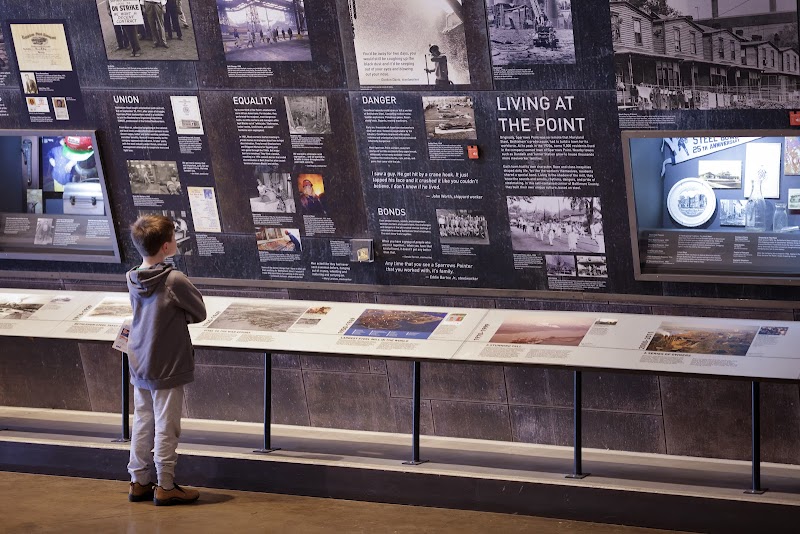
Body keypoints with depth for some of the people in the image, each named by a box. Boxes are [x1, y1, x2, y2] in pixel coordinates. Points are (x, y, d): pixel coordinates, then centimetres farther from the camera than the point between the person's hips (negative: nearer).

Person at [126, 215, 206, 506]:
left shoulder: (132, 279, 2)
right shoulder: (175, 280, -19)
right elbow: (199, 312, -9)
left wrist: (169, 315, 3)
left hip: (139, 366, 7)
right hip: (168, 367, -7)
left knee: (142, 424, 14)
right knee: (166, 427, 1)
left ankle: (139, 481, 20)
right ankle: (165, 486, 7)